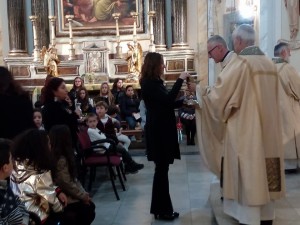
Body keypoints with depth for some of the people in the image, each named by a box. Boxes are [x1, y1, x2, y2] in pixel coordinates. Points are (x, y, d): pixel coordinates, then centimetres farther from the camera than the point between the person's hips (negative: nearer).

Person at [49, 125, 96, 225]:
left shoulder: (64, 156, 3)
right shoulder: (61, 160, -23)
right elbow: (67, 185, -21)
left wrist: (84, 193, 5)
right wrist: (83, 196, -9)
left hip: (65, 194, 8)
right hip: (62, 198, -8)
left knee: (90, 205, 7)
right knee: (89, 209, -5)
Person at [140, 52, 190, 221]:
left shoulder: (154, 82, 16)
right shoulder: (150, 83, -13)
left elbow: (166, 103, 18)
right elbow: (167, 100, -26)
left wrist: (184, 101, 7)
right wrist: (180, 80, -21)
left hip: (161, 129, 10)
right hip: (158, 131, -10)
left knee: (162, 169, 12)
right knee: (161, 169, -3)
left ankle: (162, 208, 20)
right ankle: (161, 209, 7)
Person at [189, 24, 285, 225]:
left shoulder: (240, 62, -13)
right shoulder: (270, 64, 9)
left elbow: (219, 96, -11)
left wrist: (199, 90, 6)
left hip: (247, 132, -7)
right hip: (268, 131, 7)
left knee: (249, 178, 1)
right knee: (265, 176, 14)